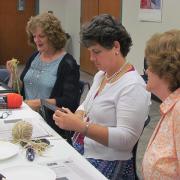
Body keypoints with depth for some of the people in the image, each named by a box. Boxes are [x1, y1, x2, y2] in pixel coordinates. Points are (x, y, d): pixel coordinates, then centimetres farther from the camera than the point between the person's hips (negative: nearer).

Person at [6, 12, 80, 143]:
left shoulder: (67, 63, -7)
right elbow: (20, 90, 19)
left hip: (51, 124, -6)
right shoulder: (34, 57, 13)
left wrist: (39, 103, -19)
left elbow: (70, 102, -14)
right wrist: (14, 74, 0)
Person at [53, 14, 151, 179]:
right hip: (79, 153, 8)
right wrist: (75, 118, -3)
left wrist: (81, 126, -27)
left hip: (107, 164, -8)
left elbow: (126, 139, -22)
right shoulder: (101, 75, 11)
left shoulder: (133, 86, -17)